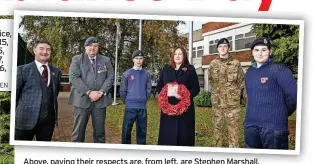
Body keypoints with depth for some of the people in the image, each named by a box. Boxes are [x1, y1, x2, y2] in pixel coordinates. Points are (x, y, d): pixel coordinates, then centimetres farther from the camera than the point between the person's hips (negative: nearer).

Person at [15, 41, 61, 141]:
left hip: (48, 119, 3)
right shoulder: (22, 69, 0)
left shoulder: (56, 72, 11)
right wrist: (15, 115, 2)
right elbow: (14, 93, 2)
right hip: (26, 118, -3)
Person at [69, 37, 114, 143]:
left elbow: (110, 77, 6)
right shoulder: (77, 59, 6)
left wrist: (101, 92, -10)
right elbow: (74, 77, -7)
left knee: (99, 131, 8)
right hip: (82, 100, -2)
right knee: (78, 131, 2)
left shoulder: (106, 60, 14)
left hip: (100, 100, 2)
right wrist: (89, 92, -15)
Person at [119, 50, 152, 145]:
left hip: (142, 108, 2)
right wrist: (127, 102, 4)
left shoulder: (147, 74, 5)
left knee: (142, 131, 10)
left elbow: (148, 90, 7)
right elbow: (122, 90, 3)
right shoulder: (127, 74, 0)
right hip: (130, 107, -1)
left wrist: (144, 100, 5)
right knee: (126, 130, 2)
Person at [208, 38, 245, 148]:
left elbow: (241, 81, 4)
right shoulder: (213, 64, 5)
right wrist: (217, 91, 11)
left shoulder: (236, 63, -1)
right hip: (217, 101, 3)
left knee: (233, 127, 1)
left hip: (233, 102, -2)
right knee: (217, 126, 11)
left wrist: (234, 92, 1)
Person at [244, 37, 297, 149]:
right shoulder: (249, 72, 11)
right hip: (250, 124, 6)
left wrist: (283, 113, 1)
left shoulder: (279, 70, -9)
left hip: (274, 125, -6)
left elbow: (293, 95, -12)